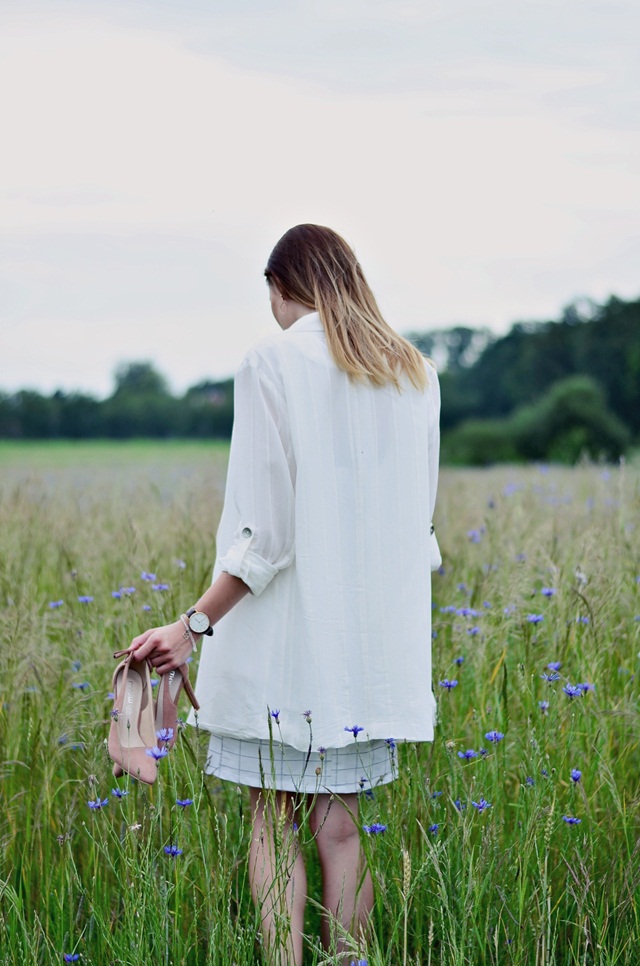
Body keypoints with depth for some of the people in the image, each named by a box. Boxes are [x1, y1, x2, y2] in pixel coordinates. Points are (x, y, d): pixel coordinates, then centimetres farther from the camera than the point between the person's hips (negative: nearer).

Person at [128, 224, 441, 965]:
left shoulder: (274, 363, -8)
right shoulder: (413, 373, 9)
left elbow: (265, 527, -14)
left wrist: (196, 623, -11)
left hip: (289, 627, -5)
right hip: (377, 639, 5)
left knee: (274, 824, 4)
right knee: (338, 826, 10)